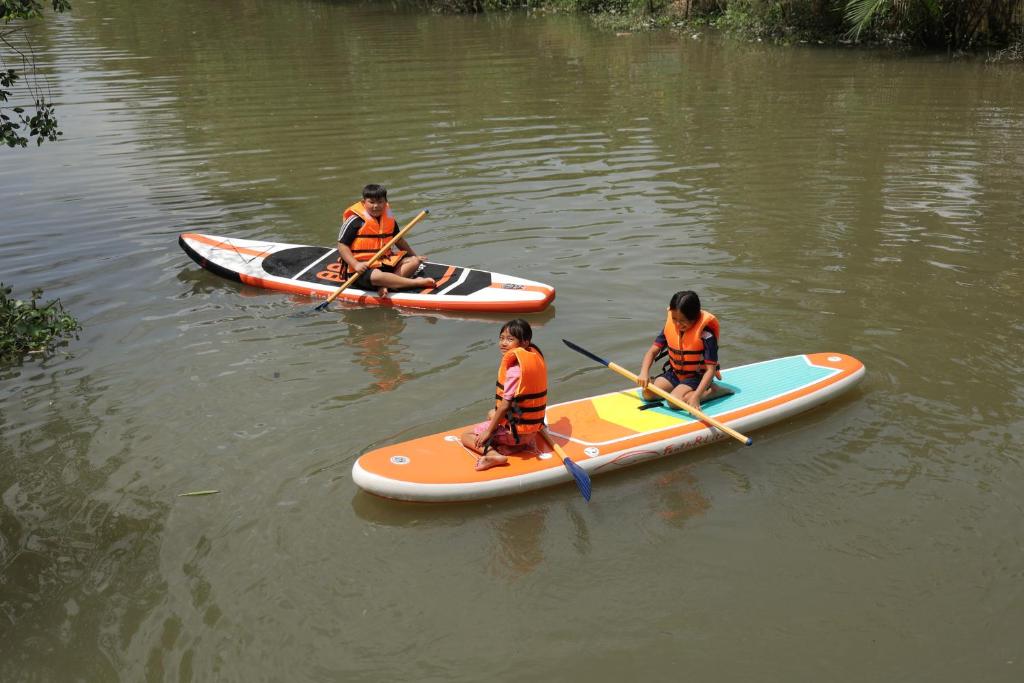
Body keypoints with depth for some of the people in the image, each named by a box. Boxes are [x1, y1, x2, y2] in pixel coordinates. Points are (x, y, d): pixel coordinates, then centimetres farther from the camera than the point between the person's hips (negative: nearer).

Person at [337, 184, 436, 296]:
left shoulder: (389, 218, 8)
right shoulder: (356, 220, -11)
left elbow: (398, 240, 24)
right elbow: (342, 245, -12)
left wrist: (414, 255, 27)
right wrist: (355, 264, -24)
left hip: (385, 263, 7)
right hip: (363, 267, -7)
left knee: (414, 262, -5)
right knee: (377, 276, -39)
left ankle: (385, 286, -28)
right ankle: (416, 282, -29)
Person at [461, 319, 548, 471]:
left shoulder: (514, 370, -24)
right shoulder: (535, 357, 3)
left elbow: (505, 405, -22)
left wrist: (489, 431, -13)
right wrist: (497, 413, 18)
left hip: (517, 430, -8)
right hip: (533, 426, 8)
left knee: (467, 436, 6)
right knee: (492, 414, 35)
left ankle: (494, 454, -20)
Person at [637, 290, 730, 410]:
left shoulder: (705, 333, -23)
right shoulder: (670, 326, -7)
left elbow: (711, 370, -25)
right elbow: (653, 351, -4)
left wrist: (696, 396, -36)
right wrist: (644, 373, -24)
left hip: (697, 376, -5)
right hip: (674, 373, 5)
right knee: (648, 394, -14)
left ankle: (714, 391, -9)